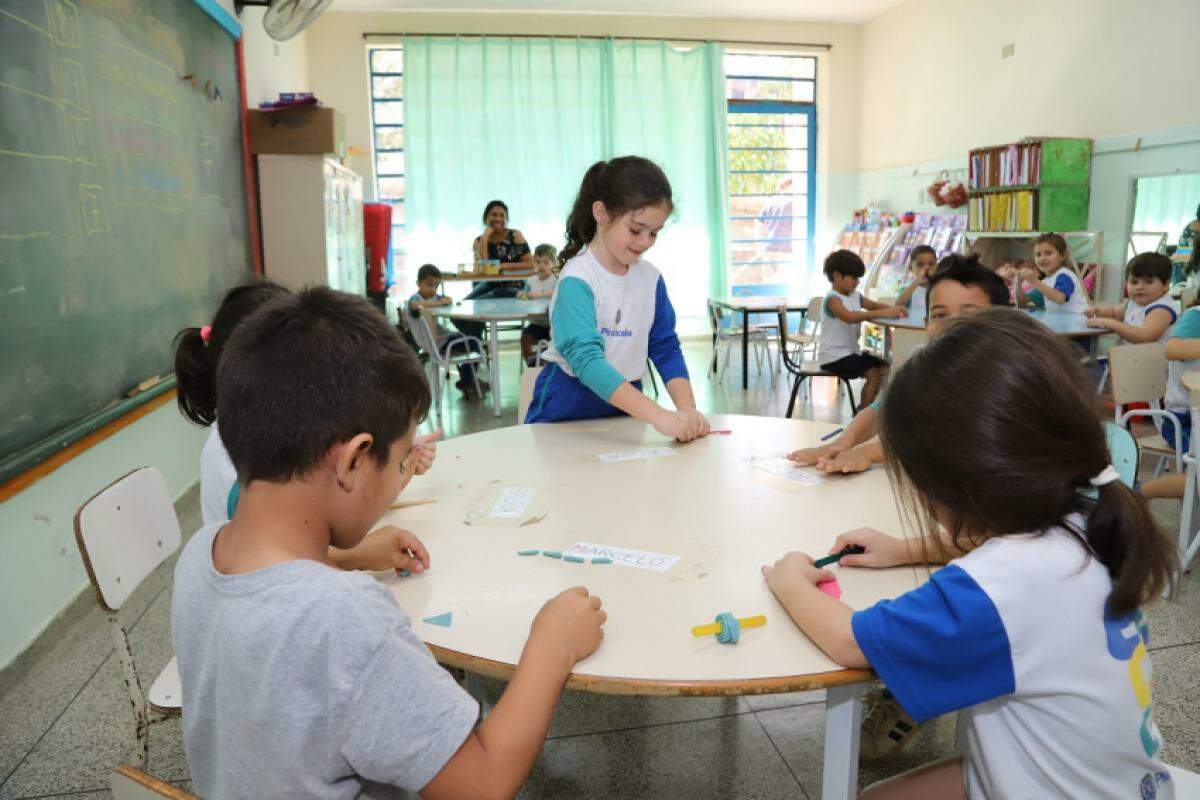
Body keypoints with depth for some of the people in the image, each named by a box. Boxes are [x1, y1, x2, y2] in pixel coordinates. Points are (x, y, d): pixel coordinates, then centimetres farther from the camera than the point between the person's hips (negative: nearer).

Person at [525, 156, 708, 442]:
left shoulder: (651, 278, 1)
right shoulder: (577, 279, -18)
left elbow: (666, 349, 3)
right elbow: (587, 360, -29)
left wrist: (687, 409, -16)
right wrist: (660, 417, -39)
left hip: (625, 406, 4)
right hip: (567, 411, -4)